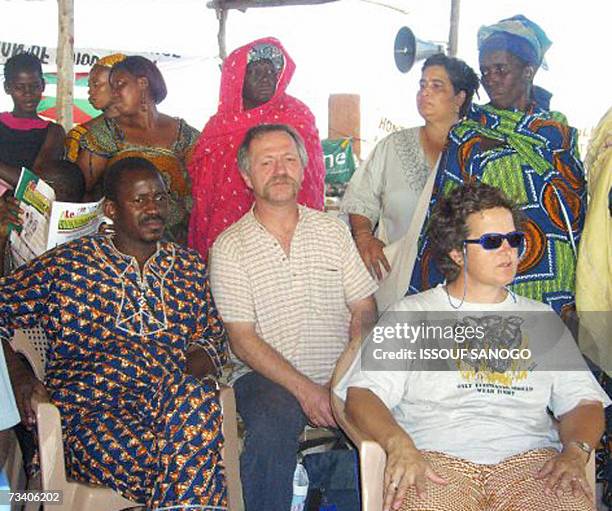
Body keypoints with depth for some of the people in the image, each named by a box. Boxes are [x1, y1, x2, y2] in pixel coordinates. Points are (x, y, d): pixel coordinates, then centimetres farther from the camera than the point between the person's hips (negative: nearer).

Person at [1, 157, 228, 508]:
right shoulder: (68, 264, 9)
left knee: (198, 397, -35)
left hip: (179, 402, 3)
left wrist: (193, 368, -1)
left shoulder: (190, 267, 19)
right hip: (89, 410, -3)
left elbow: (214, 338, 23)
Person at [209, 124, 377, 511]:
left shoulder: (333, 230, 11)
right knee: (271, 428, -34)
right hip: (267, 377, -3)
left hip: (341, 377, 3)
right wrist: (305, 389, -16)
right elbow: (244, 342, -5)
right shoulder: (230, 247, 1)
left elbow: (364, 311, 7)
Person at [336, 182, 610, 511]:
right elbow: (361, 394, 3)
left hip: (529, 456, 3)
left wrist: (575, 453, -6)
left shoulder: (542, 320, 24)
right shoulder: (412, 314, 14)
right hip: (435, 456, -3)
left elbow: (584, 401, 17)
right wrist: (399, 445, -17)